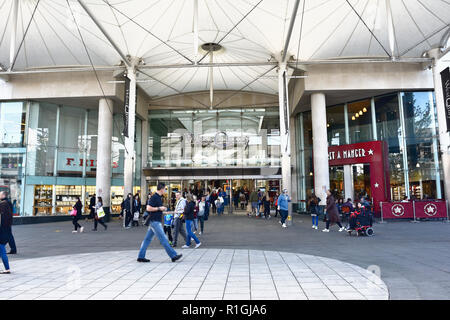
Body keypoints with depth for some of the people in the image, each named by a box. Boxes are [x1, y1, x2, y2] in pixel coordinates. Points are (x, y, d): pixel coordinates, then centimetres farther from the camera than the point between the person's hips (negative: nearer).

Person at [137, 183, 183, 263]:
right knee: (163, 239, -6)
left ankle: (141, 257, 16)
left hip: (155, 221, 10)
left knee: (147, 239, 11)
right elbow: (148, 208, -21)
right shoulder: (154, 197, -15)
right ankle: (173, 255, -2)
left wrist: (162, 209, 17)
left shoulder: (159, 197, 15)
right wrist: (159, 208, -16)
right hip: (154, 221, -10)